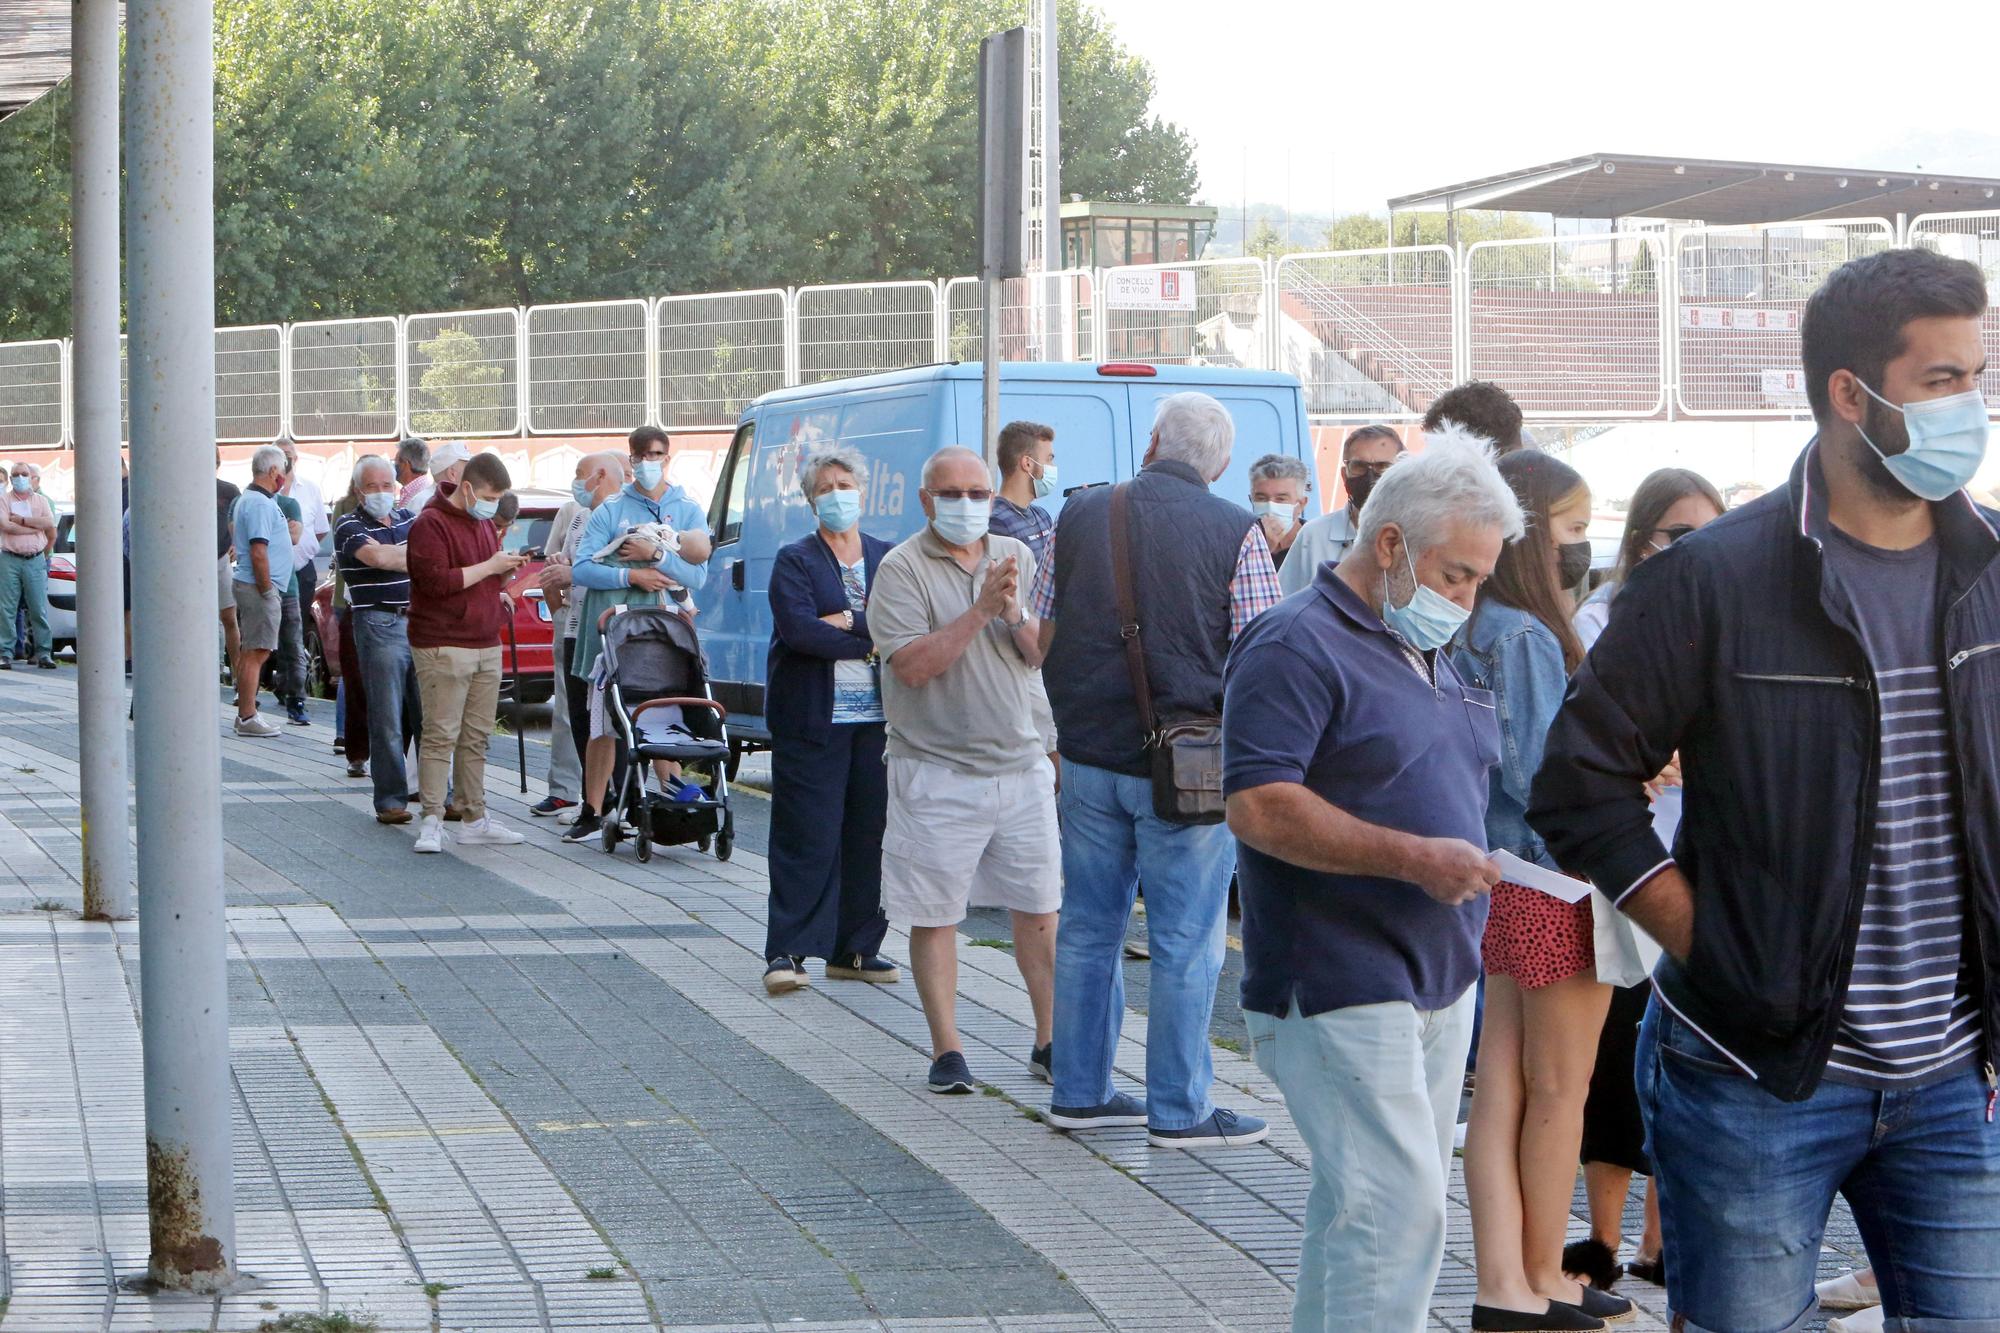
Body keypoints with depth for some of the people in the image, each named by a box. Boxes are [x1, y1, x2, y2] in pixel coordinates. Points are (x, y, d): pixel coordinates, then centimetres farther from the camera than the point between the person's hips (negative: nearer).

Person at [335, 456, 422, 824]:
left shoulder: (407, 519, 17)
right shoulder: (350, 526, -2)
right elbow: (376, 556, -19)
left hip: (420, 623, 5)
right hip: (380, 625, -5)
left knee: (429, 716, 6)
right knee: (387, 720, -5)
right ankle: (390, 801, 0)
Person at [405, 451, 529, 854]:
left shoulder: (484, 524, 18)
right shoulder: (430, 525, -10)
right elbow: (436, 581, -20)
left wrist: (502, 585, 12)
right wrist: (489, 567, -16)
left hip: (487, 646, 8)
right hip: (443, 648, -8)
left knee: (476, 737, 9)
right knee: (440, 734, -10)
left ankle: (474, 819, 14)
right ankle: (432, 822, -10)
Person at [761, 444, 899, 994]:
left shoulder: (889, 558, 12)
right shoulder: (795, 561, 2)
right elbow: (798, 630, -13)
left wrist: (849, 623, -12)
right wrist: (870, 642, -10)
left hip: (878, 720, 4)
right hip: (813, 718, -4)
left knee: (869, 834, 5)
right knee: (807, 838, -6)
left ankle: (856, 950, 14)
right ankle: (787, 953, -4)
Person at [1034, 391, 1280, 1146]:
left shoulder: (1079, 517, 3)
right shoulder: (1236, 533, -8)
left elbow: (1041, 638, 9)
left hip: (1088, 752, 4)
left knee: (1088, 928, 14)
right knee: (1185, 941, 3)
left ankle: (1079, 1092, 22)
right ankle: (1177, 1109, 7)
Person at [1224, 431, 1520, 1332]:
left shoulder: (1428, 653, 17)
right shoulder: (1299, 646, -12)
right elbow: (1256, 806, -22)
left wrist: (1471, 862, 11)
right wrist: (1413, 857, -26)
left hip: (1438, 979, 9)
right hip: (1342, 986, -9)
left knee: (1361, 1204, 12)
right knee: (1398, 1209, -14)